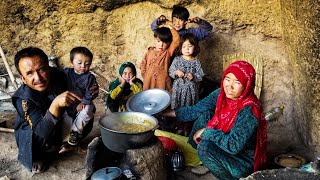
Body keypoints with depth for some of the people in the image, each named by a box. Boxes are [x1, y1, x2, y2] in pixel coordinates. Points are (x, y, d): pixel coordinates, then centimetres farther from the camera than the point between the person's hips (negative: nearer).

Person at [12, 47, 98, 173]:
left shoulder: (59, 76, -23)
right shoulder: (24, 98, -35)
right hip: (30, 134, -4)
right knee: (42, 136, -35)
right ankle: (34, 158, -1)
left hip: (58, 124, 5)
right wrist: (55, 104, -59)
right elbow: (43, 130, -44)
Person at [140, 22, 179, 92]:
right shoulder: (150, 51, 5)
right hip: (149, 82, 3)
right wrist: (144, 75, 4)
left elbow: (176, 40, -15)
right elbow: (143, 64, 14)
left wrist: (170, 27, -8)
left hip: (162, 83, -2)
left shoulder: (168, 52, -4)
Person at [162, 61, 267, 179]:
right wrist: (168, 113, -4)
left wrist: (206, 132, -25)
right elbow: (196, 109, -3)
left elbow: (234, 145, -35)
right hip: (224, 143, 7)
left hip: (244, 162, -7)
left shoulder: (248, 110, -31)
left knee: (205, 146, -28)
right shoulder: (222, 94, -11)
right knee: (205, 114, -5)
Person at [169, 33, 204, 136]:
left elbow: (200, 76, -1)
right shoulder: (177, 60, 1)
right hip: (178, 88, 1)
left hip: (191, 90, -1)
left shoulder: (196, 62, -1)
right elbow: (170, 71, 4)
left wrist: (193, 77, -20)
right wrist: (176, 72, -16)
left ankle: (187, 129, 22)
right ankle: (179, 128, 25)